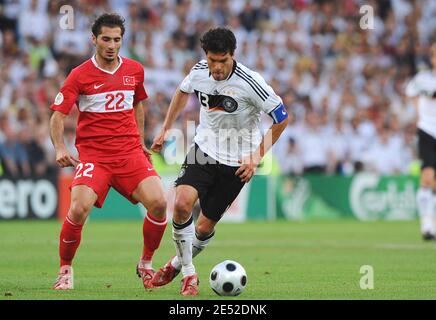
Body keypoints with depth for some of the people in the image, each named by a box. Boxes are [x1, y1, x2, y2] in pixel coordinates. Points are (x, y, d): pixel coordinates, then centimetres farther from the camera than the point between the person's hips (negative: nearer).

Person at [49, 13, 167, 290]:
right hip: (93, 154, -3)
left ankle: (146, 264, 8)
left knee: (158, 203, -16)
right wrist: (60, 148, -20)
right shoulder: (80, 75, -4)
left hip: (130, 152, 3)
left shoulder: (135, 70, 8)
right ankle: (65, 270, 2)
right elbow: (58, 115, -4)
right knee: (78, 209, -23)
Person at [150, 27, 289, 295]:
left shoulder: (250, 82, -21)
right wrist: (166, 129, 20)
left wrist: (257, 157, -10)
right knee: (182, 204, -22)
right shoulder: (199, 72, -6)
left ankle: (178, 264, 31)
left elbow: (282, 119, -10)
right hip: (204, 149, 3)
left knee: (204, 227, 0)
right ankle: (188, 273, -6)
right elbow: (183, 92, 19)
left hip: (235, 162, -3)